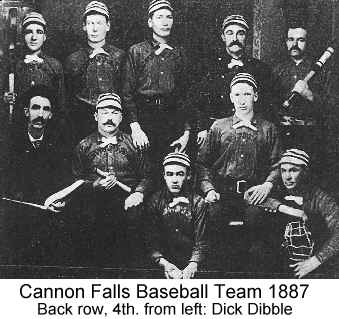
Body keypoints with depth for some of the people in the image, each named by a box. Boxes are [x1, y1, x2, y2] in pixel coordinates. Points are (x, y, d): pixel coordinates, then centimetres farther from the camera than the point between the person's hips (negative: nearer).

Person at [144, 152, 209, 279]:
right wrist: (164, 263, -17)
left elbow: (201, 243, -1)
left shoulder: (198, 203, 1)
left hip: (190, 264, 0)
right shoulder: (155, 201, 4)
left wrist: (192, 266, -18)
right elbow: (152, 240, 0)